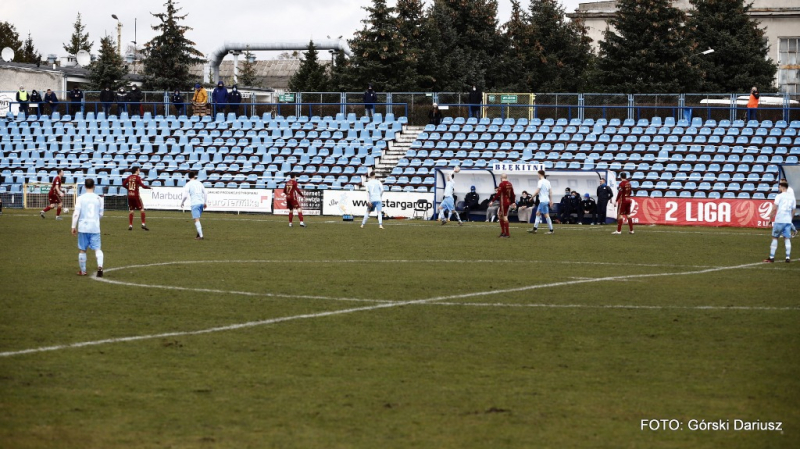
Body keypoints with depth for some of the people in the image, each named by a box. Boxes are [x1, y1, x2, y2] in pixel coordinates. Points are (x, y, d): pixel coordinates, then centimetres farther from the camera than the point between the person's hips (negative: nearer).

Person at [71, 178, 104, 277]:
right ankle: (100, 266, -24)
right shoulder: (98, 198, 3)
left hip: (83, 227, -1)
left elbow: (76, 213, -9)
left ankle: (83, 271, 18)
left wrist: (74, 226, -2)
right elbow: (101, 214, 10)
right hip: (95, 227, 1)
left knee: (82, 250, 11)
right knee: (97, 248, -1)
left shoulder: (80, 198, -4)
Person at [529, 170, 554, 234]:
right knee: (538, 213, 13)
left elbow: (537, 191, -15)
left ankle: (551, 230, -8)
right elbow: (550, 192, 14)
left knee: (546, 215, -7)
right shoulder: (547, 182, 13)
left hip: (543, 201, -9)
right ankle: (535, 228, 14)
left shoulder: (541, 182, -11)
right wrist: (550, 201, 17)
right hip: (546, 200, 9)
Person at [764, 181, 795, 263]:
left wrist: (771, 217, 2)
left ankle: (771, 257, 4)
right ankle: (788, 257, -3)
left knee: (775, 238, 5)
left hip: (779, 220, -4)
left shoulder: (779, 196, -5)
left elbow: (775, 208, -8)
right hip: (788, 221, 4)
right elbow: (793, 211, 12)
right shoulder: (792, 197, 10)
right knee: (787, 239, 3)